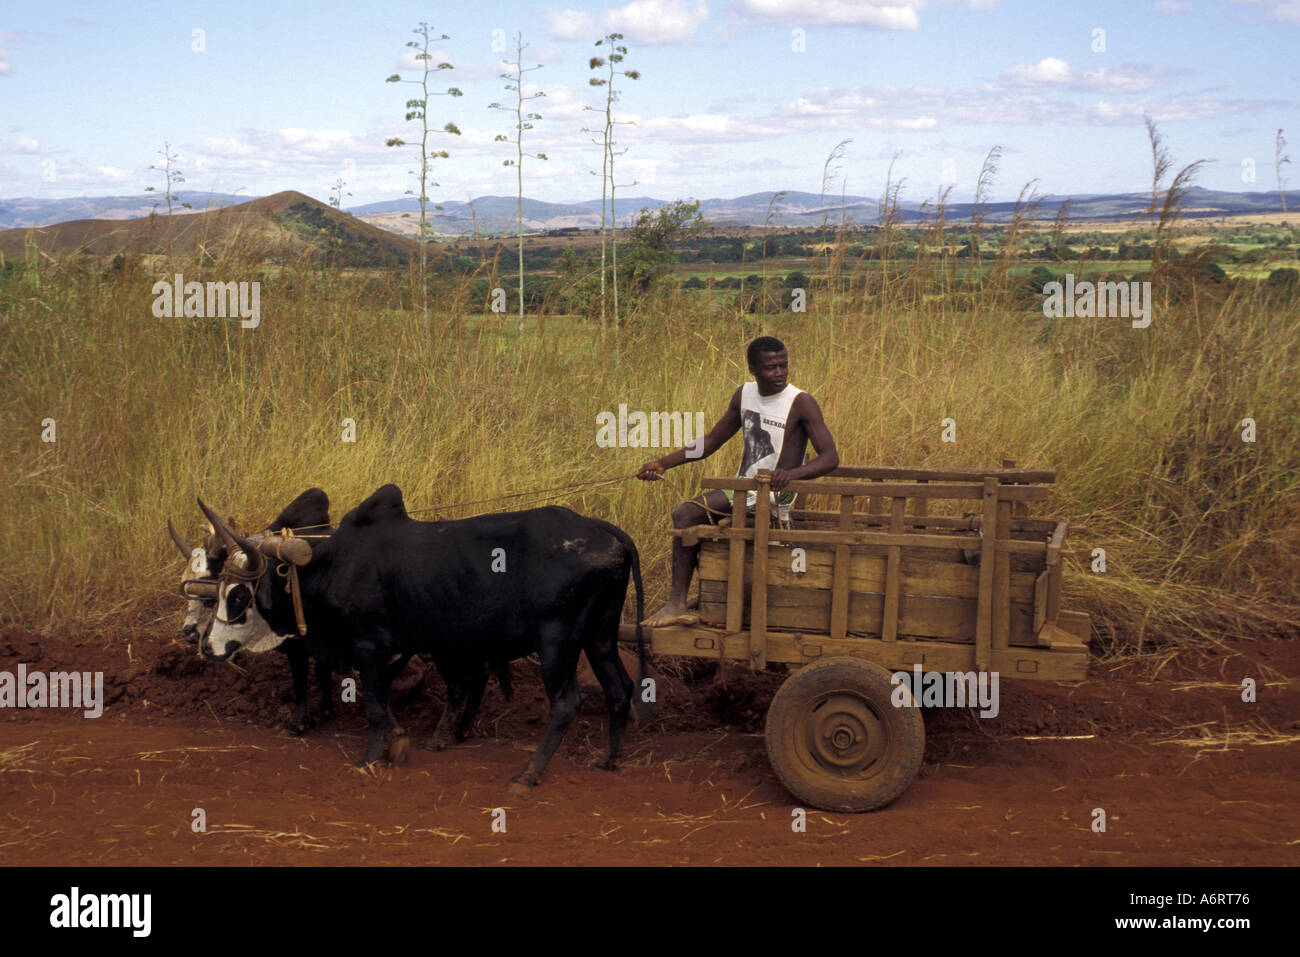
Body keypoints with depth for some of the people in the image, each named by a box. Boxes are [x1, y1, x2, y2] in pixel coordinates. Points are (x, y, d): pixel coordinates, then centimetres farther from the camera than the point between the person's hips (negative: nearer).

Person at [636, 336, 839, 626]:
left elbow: (830, 457, -21)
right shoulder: (745, 394, 6)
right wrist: (663, 464, 7)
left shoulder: (801, 403, -14)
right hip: (743, 488, 7)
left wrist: (794, 473, -41)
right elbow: (712, 442, 15)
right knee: (684, 514, -6)